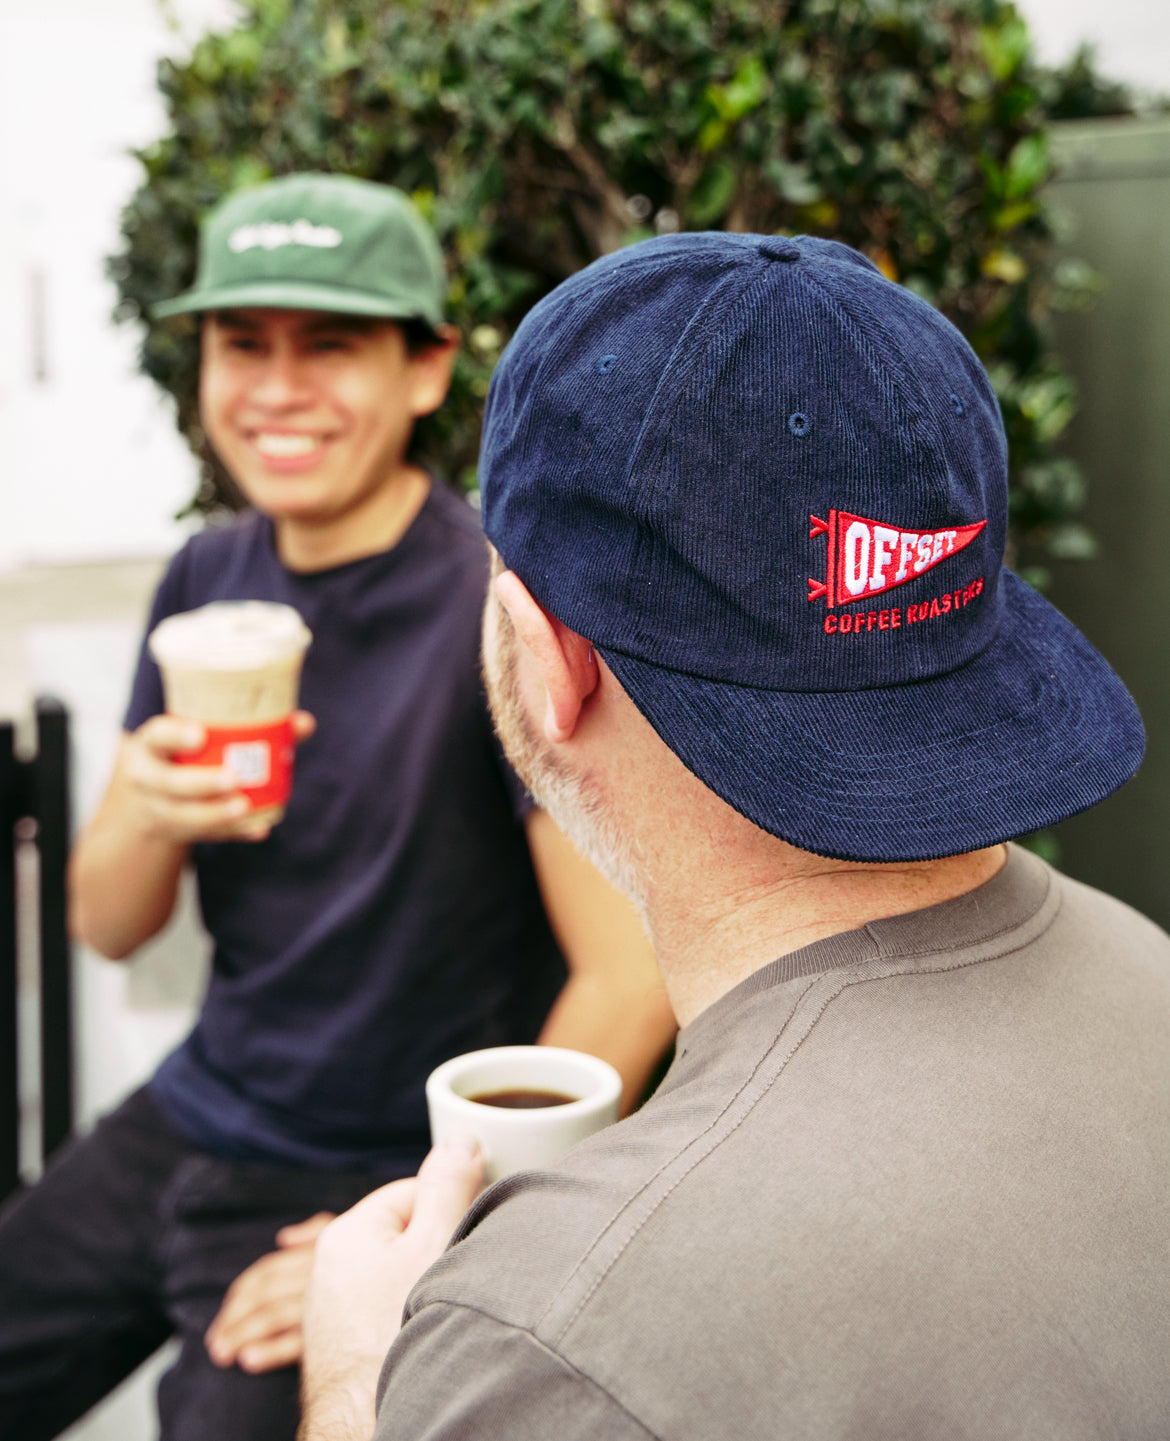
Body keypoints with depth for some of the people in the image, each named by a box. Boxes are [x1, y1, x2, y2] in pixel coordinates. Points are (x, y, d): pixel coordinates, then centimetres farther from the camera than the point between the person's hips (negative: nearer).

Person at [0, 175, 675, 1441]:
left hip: (379, 1184, -6)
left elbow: (631, 985, -22)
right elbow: (107, 928, 5)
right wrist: (148, 819, -18)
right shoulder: (208, 579, 0)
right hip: (187, 1125, 6)